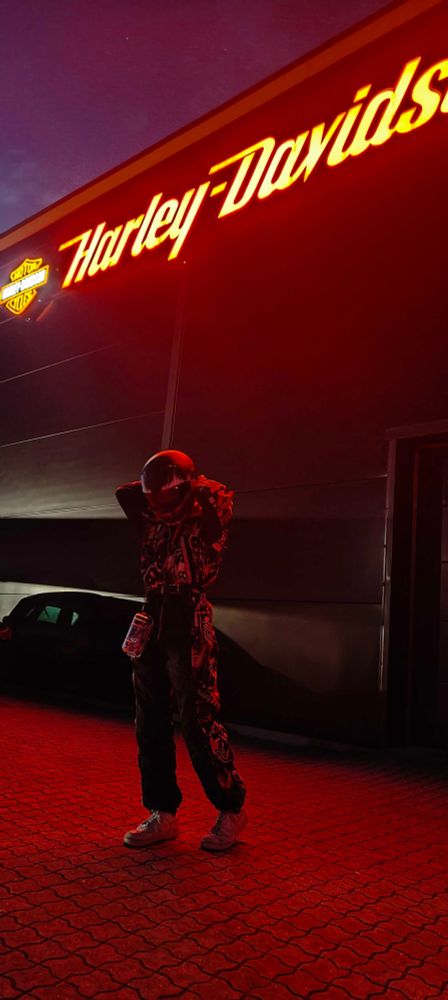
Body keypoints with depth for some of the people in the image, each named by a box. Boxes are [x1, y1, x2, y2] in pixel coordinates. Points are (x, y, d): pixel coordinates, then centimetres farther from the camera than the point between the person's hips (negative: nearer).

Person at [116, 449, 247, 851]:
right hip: (152, 623, 7)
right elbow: (124, 492, 21)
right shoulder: (156, 522, 15)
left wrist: (189, 483, -1)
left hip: (188, 623, -7)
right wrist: (153, 485, 14)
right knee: (151, 724, 9)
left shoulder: (205, 520, -2)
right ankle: (163, 813, 20)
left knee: (199, 722, -6)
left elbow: (221, 495, -19)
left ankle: (232, 809, 10)